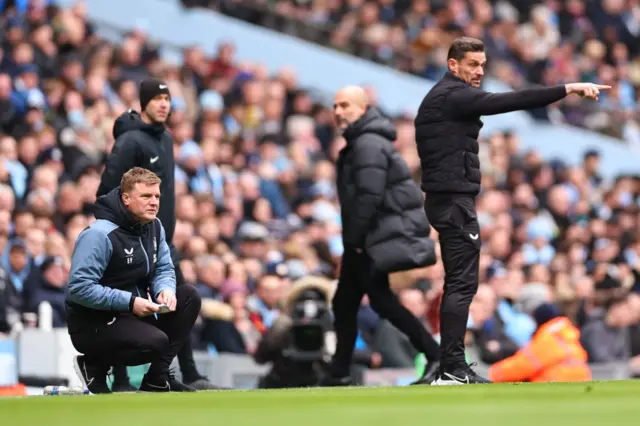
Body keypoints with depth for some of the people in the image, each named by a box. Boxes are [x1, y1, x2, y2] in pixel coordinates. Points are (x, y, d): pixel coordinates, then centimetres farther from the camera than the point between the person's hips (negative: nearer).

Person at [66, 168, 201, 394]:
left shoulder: (154, 226, 4)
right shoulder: (100, 235, -21)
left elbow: (164, 270, 10)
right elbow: (79, 288, -26)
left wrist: (166, 290, -16)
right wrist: (130, 302, -28)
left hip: (133, 315, 9)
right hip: (92, 324, -9)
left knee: (189, 296, -6)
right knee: (156, 341, -30)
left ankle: (157, 378, -3)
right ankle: (94, 365, -3)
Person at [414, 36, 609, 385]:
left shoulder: (443, 97, 19)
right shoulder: (453, 95, -13)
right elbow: (509, 102, -24)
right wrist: (567, 89, -27)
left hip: (447, 197, 11)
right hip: (454, 199, -11)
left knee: (458, 282, 12)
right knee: (462, 283, -11)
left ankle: (452, 367, 13)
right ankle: (452, 369, -14)